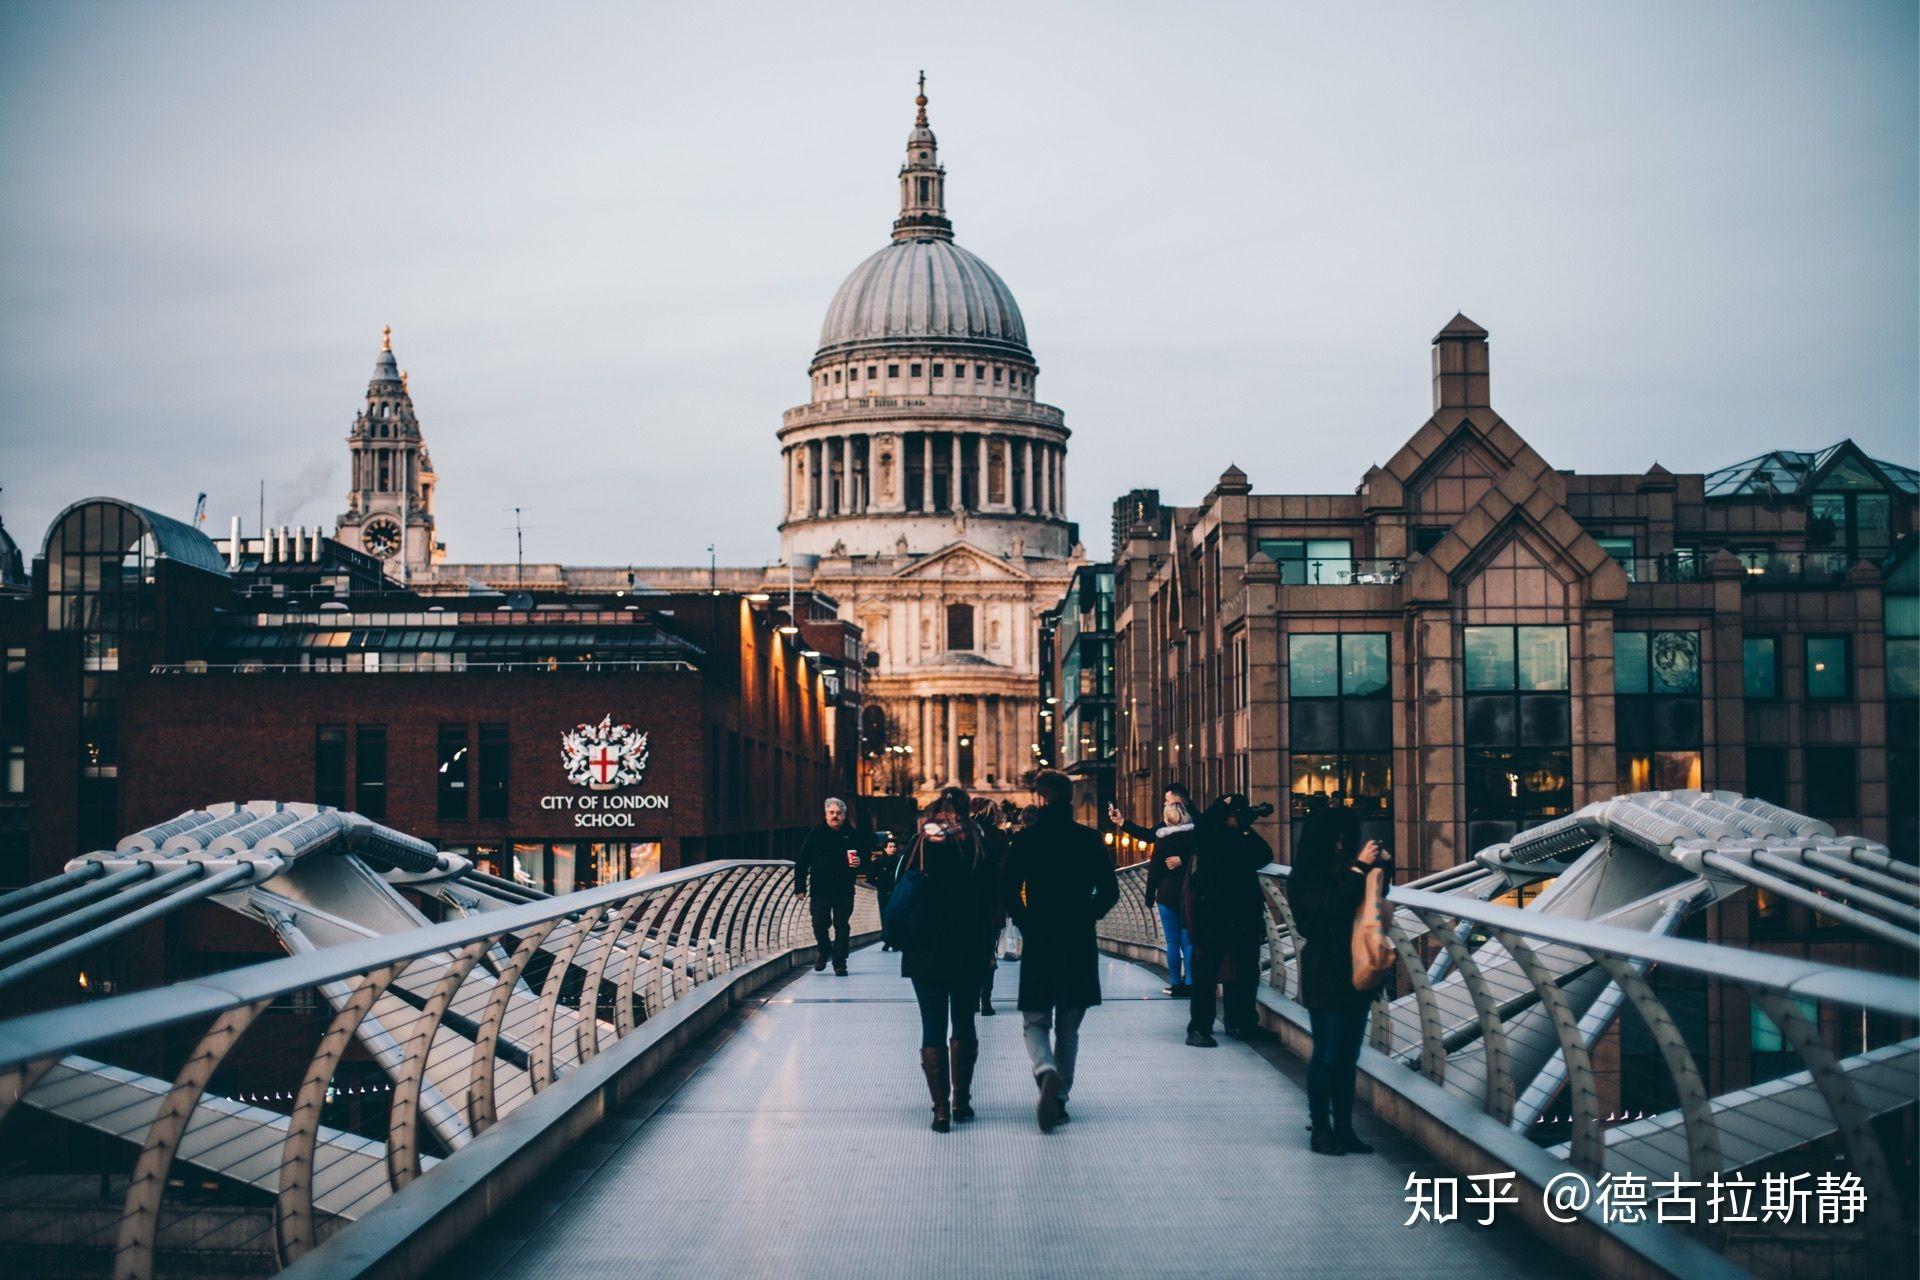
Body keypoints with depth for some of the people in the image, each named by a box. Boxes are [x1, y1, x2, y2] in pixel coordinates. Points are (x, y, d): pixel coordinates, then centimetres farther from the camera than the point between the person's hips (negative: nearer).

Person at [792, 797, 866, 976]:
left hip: (844, 891, 0)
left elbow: (865, 857, 12)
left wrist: (859, 862, -13)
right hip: (819, 890, 0)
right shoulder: (816, 834, 2)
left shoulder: (853, 836, 5)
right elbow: (801, 861, 2)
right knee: (820, 925, 1)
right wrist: (800, 886, -2)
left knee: (841, 927, 0)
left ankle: (840, 962, 9)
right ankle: (824, 951, 28)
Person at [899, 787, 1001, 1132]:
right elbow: (994, 902, -1)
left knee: (933, 1029, 2)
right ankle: (961, 1100, 16)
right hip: (970, 954, 1)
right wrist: (987, 947, 6)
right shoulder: (979, 847, -2)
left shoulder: (921, 845, -5)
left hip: (926, 953, -1)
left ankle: (941, 1106, -5)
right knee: (964, 1025, 16)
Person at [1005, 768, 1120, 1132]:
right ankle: (1060, 1098, 15)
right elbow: (1109, 891, 0)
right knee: (1068, 1028, 14)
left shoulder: (1025, 840, -5)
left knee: (1036, 1022, 6)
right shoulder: (1089, 839, 0)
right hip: (1080, 946, 2)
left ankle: (1047, 1073, -23)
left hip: (1039, 944, -2)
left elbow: (1010, 894, -7)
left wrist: (1027, 925, 7)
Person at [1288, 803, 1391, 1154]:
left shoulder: (1344, 870, 4)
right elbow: (1335, 907, -24)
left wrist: (1382, 865, 2)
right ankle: (1321, 1129, 7)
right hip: (1324, 977, -6)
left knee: (1348, 1056, 9)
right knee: (1327, 1054, -1)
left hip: (1354, 974, 6)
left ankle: (1344, 1128, 16)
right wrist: (1359, 868, -20)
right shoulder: (1302, 881, -10)